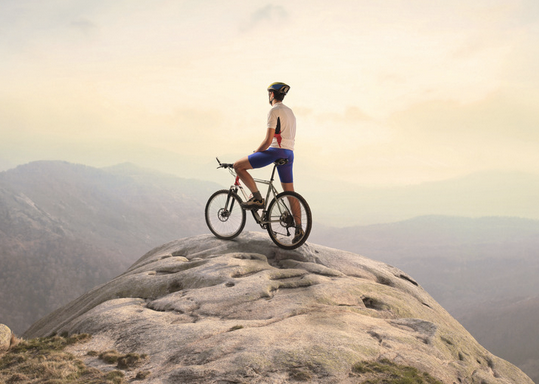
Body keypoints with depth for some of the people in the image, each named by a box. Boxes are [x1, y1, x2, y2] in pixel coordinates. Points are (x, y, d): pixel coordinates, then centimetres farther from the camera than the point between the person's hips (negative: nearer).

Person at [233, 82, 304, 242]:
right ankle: (298, 228, 10)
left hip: (276, 151, -9)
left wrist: (255, 153, -1)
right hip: (289, 153, 9)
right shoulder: (290, 112, 21)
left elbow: (268, 140, -14)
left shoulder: (274, 111, -7)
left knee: (238, 166, -3)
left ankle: (257, 198, -8)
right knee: (290, 192, 12)